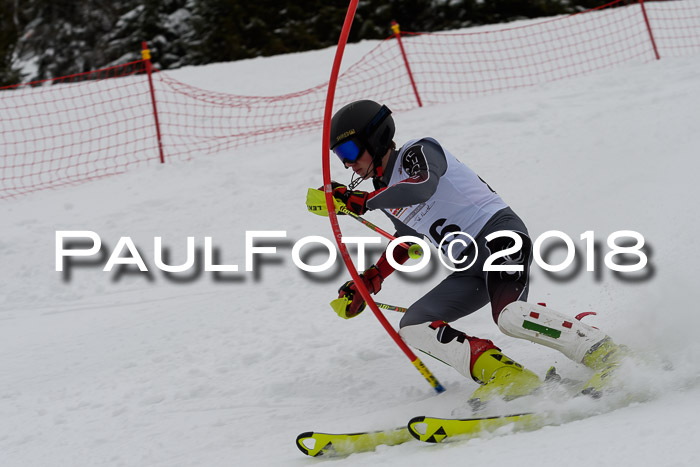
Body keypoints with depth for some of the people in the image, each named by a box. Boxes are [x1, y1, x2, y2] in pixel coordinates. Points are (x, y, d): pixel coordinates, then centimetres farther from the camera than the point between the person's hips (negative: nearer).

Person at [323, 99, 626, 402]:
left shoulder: (418, 152, -5)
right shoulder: (387, 196, 19)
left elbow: (421, 187, -28)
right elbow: (405, 242, 36)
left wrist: (359, 201, -24)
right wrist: (367, 283, 27)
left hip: (498, 233, -9)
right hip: (470, 270, 9)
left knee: (509, 315, -34)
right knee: (411, 327, -5)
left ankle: (604, 354, -25)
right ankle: (506, 376, -20)